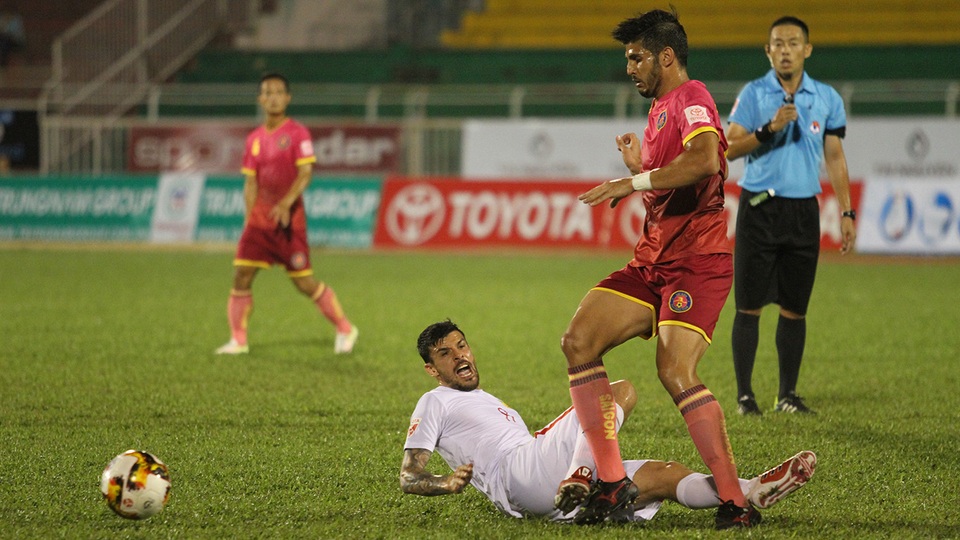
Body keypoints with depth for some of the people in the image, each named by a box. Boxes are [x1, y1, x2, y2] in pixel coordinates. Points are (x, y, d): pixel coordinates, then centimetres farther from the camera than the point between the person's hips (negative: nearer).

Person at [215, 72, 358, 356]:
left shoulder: (297, 133, -6)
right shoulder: (254, 139, 10)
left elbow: (305, 173, -14)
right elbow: (251, 183, 13)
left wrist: (285, 204, -27)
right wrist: (249, 218, 5)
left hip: (290, 221, -5)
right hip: (259, 221, 5)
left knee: (304, 282, -2)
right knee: (241, 276, -5)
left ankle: (345, 330, 15)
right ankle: (238, 340, 6)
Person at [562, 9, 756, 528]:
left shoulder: (690, 98, -8)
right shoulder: (660, 109, 22)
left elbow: (705, 159, -30)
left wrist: (633, 182, -25)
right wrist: (640, 168, 21)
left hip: (696, 261, -9)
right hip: (652, 261, 10)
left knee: (675, 370, -24)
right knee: (578, 341, -6)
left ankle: (736, 503, -21)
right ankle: (612, 481, -4)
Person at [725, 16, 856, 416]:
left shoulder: (827, 99, 8)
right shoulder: (754, 94, -1)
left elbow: (835, 158, 13)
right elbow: (730, 148, -7)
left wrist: (846, 212, 8)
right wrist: (769, 129, -21)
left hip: (804, 212, 3)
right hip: (759, 208, -2)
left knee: (795, 308, 5)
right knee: (749, 306, -3)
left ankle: (787, 395, 13)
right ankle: (744, 394, 3)